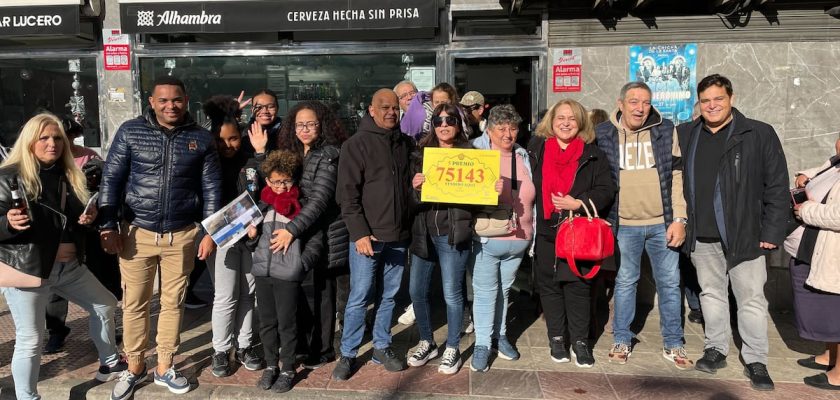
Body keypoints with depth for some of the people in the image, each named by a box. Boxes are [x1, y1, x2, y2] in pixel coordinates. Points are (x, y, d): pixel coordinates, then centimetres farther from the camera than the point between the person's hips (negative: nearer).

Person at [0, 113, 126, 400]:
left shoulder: (70, 176, 8)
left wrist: (88, 218, -1)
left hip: (69, 266, 7)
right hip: (27, 268, -7)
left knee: (105, 304, 18)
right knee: (30, 340, -2)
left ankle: (109, 364, 38)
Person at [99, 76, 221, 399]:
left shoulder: (201, 138, 0)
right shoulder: (130, 132, -2)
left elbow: (211, 188, 3)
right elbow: (111, 179, -1)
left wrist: (210, 232, -1)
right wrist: (108, 226, -8)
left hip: (182, 235, 1)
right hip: (137, 232, 0)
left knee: (173, 303, 11)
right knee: (134, 304, 8)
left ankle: (164, 368, 27)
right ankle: (134, 368, 26)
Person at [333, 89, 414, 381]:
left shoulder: (406, 144, 10)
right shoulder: (356, 144, -6)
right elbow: (347, 193, -10)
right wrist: (360, 233, -16)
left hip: (398, 236, 5)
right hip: (367, 236, -5)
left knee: (388, 296, 13)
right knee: (359, 297, 2)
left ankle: (382, 348, 28)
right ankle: (348, 354, 16)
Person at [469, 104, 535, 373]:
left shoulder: (523, 157, 9)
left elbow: (531, 198, 16)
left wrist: (532, 235, 14)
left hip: (518, 239, 4)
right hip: (487, 239, -4)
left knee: (504, 289, 17)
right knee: (485, 292, 2)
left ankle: (500, 335, 31)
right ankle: (482, 344, 12)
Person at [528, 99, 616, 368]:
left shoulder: (593, 155, 3)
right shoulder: (536, 149, 6)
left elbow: (606, 191, -1)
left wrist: (578, 203, -15)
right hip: (545, 233, 1)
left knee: (578, 286, 1)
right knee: (549, 286, 8)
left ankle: (580, 341, 16)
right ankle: (556, 339, 23)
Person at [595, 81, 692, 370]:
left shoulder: (666, 130, 1)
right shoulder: (604, 135, 0)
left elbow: (677, 176, 1)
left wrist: (679, 219, -4)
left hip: (662, 223, 1)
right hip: (624, 224, -1)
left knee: (670, 283, 8)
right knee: (625, 282, 10)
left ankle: (673, 344, 22)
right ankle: (621, 340, 24)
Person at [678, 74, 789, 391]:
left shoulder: (759, 134, -5)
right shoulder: (688, 138, 7)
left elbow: (777, 187, -5)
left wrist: (773, 232, -9)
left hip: (745, 235, -3)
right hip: (702, 238, 4)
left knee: (751, 299, 4)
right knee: (712, 294, 15)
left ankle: (756, 361, 17)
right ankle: (716, 349, 29)